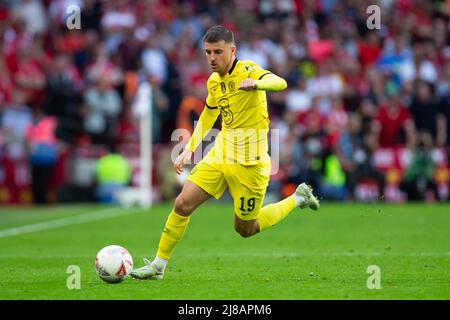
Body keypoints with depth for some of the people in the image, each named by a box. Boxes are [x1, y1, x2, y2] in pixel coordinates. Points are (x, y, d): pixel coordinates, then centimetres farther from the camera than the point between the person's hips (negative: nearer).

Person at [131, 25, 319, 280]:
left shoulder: (248, 70, -16)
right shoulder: (214, 81, 6)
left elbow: (280, 83, -37)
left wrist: (256, 84, -58)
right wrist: (189, 150, 18)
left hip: (249, 163, -6)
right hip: (220, 155, 6)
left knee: (245, 229, 6)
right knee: (183, 204, -7)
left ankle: (298, 199, 26)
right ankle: (158, 266, 5)